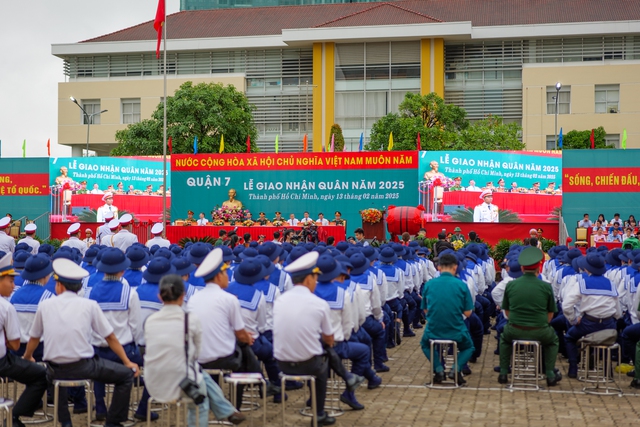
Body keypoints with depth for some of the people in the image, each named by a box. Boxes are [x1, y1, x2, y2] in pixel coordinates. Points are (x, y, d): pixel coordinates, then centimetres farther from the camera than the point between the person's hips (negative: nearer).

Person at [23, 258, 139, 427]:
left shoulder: (45, 305, 4)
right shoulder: (89, 305, -2)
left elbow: (34, 338, 17)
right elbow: (110, 338, 3)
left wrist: (26, 357, 37)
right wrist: (127, 362, 14)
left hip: (55, 371, 4)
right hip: (83, 368, -3)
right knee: (127, 374, 14)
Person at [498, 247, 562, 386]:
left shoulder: (510, 285, -1)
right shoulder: (546, 286, -5)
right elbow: (550, 313, 4)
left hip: (515, 331, 1)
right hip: (540, 332, -1)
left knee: (504, 338, 36)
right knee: (553, 339, 33)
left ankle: (503, 373, 29)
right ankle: (550, 375, 25)